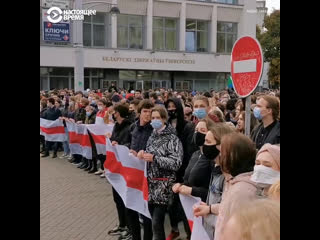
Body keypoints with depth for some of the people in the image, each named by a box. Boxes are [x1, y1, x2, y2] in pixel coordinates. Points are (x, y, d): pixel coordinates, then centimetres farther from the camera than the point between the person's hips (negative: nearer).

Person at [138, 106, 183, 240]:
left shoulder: (172, 138, -7)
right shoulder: (152, 136, 13)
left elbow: (176, 163, -15)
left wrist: (155, 158, -21)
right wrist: (143, 155, 0)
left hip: (163, 186, -6)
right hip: (150, 183, 6)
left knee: (157, 223, -9)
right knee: (149, 220, 9)